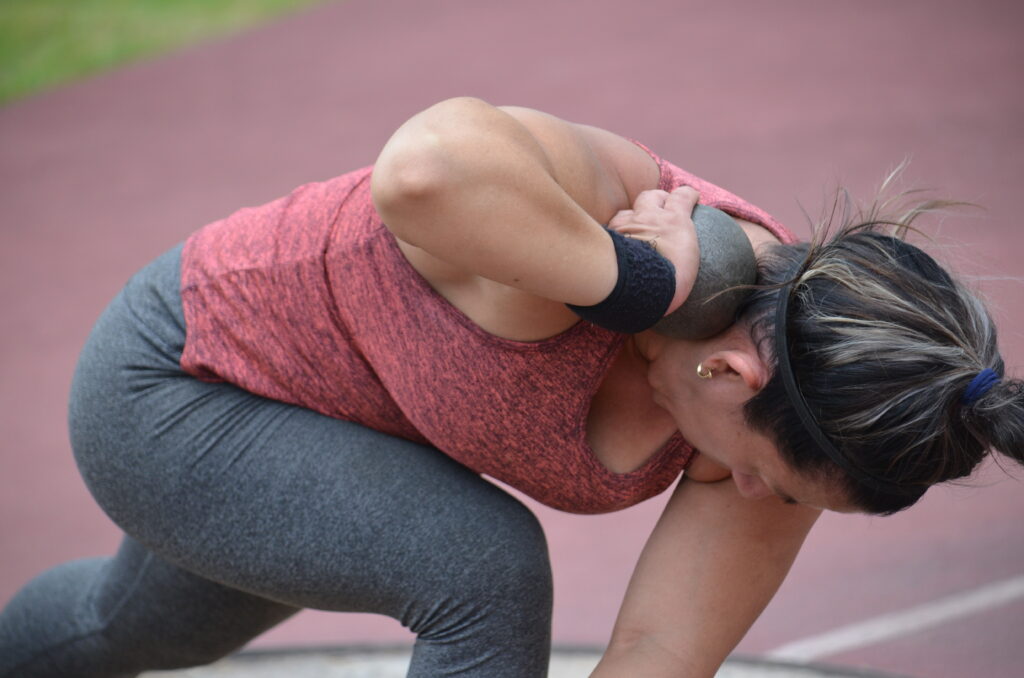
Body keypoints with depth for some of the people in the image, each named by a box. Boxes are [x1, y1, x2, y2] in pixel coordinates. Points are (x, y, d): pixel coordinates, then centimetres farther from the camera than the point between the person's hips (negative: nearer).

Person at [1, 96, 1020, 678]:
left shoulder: (789, 400, -21)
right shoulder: (582, 208, -41)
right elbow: (427, 166, -65)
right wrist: (635, 283, -52)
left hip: (307, 414, 8)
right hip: (162, 394, -7)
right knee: (487, 571, -28)